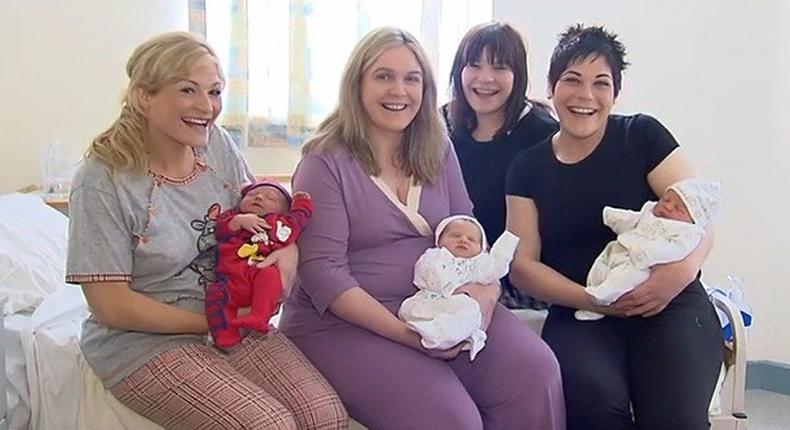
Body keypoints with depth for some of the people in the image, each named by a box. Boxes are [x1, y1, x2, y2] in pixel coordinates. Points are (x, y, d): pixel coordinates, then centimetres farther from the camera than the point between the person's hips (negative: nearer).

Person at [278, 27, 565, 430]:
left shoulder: (438, 151, 10)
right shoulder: (326, 163, -7)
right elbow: (323, 272, -14)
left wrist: (486, 289, -11)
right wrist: (406, 333, -22)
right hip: (347, 323, -5)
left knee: (536, 373, -18)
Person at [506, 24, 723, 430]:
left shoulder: (642, 136, 3)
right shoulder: (528, 167, 9)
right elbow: (521, 264, 4)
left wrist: (681, 271, -24)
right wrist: (591, 299, -13)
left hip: (670, 306, -1)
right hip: (578, 316, 1)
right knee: (593, 397, -30)